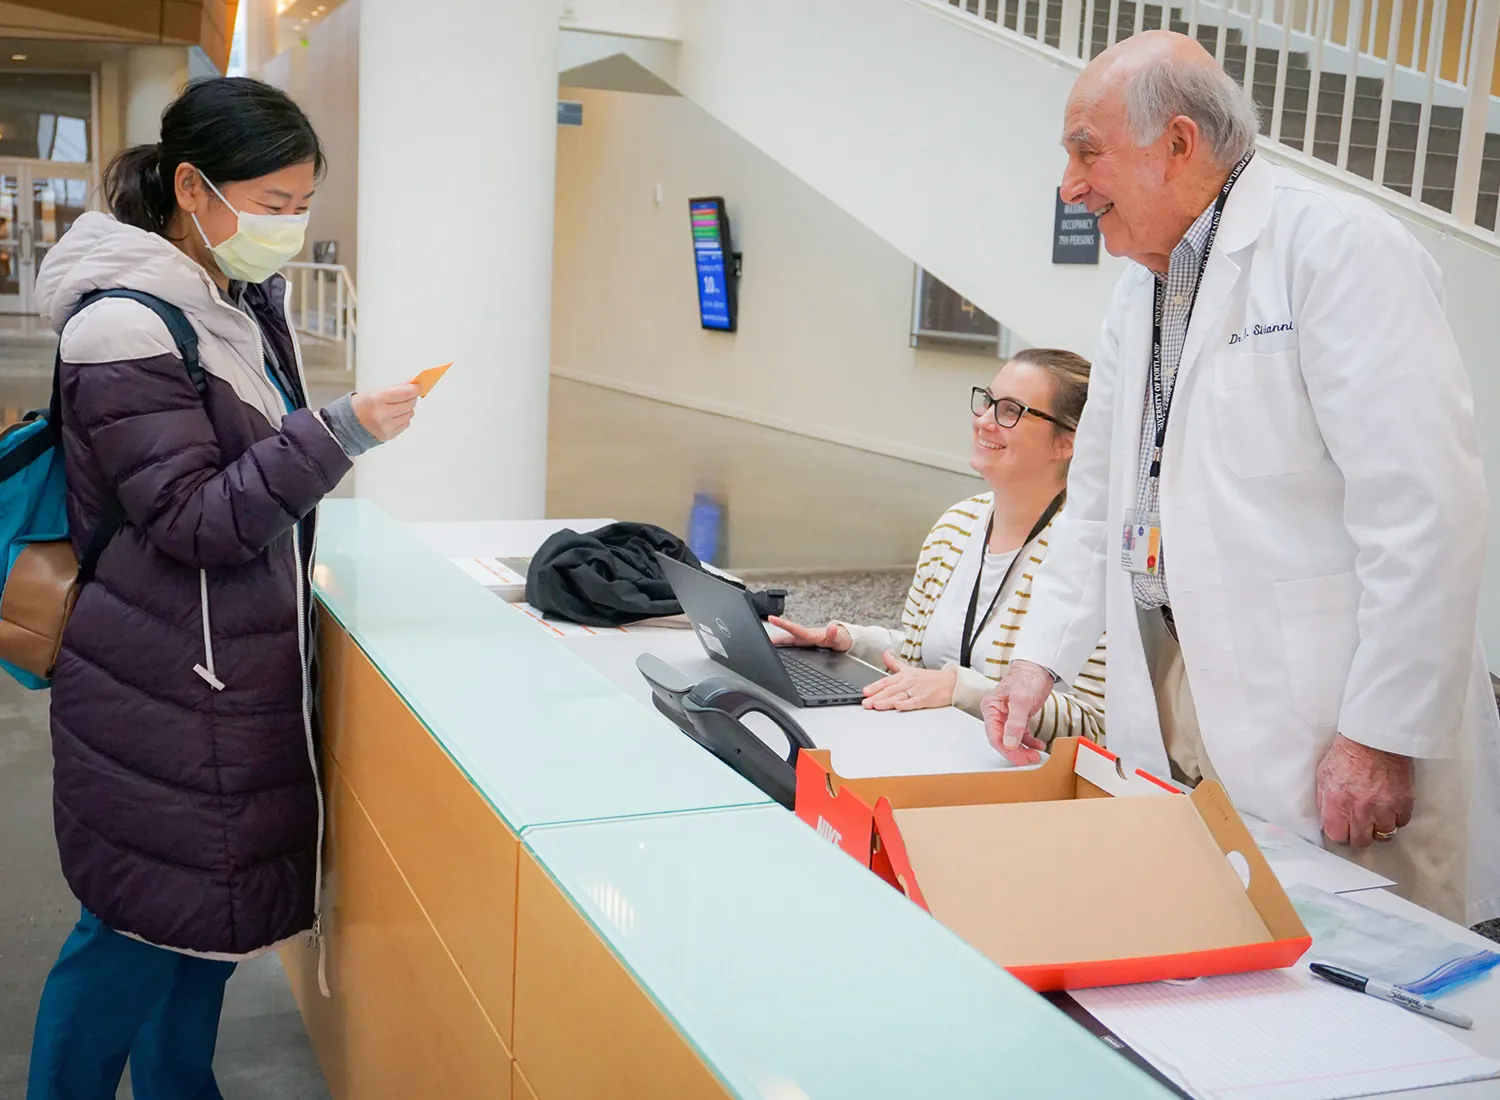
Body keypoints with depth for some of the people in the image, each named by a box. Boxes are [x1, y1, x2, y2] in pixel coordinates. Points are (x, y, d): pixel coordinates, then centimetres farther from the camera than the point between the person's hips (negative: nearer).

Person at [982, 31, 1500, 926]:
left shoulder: (1339, 248, -12)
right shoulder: (1141, 290, 15)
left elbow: (1425, 508, -18)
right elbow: (1101, 498, 20)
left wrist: (1381, 734, -19)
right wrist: (1043, 656, 9)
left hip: (1313, 723, -7)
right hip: (1174, 708, 7)